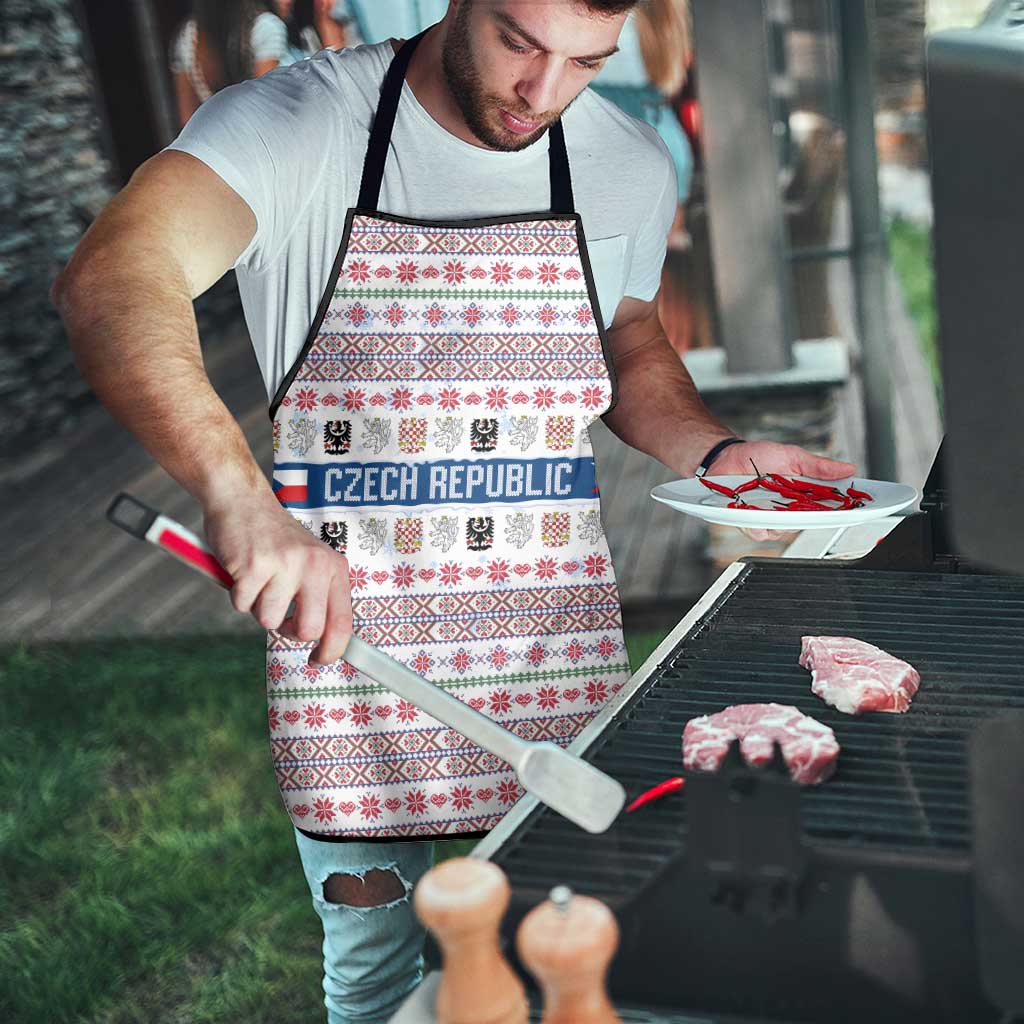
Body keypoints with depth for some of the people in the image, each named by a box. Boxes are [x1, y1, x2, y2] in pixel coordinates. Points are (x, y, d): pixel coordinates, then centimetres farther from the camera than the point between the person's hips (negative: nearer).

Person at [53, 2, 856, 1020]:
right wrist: (239, 494, -45)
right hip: (345, 631, -3)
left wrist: (717, 453, 0)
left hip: (554, 641, 3)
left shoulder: (630, 165, 3)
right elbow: (109, 280, -29)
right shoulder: (296, 124, -12)